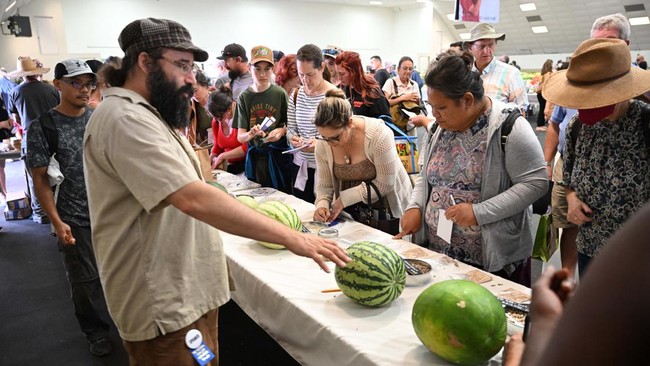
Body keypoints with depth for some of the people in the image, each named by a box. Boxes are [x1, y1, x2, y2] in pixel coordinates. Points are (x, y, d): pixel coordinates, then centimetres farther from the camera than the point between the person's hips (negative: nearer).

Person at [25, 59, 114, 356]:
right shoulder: (42, 127, -7)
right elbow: (40, 180, -6)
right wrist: (57, 222, -14)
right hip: (76, 220, -2)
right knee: (85, 279, 10)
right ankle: (96, 331, 31)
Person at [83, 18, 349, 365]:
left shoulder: (144, 116, 14)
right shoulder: (125, 119, -21)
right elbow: (194, 199, -32)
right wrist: (291, 237, -32)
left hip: (187, 292, 10)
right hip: (165, 307, -10)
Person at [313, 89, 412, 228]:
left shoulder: (378, 134, -24)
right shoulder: (323, 143, -11)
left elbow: (385, 185, -21)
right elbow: (324, 185, -3)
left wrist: (344, 199, -19)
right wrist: (322, 204, -23)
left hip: (386, 208, -2)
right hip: (350, 211, 3)